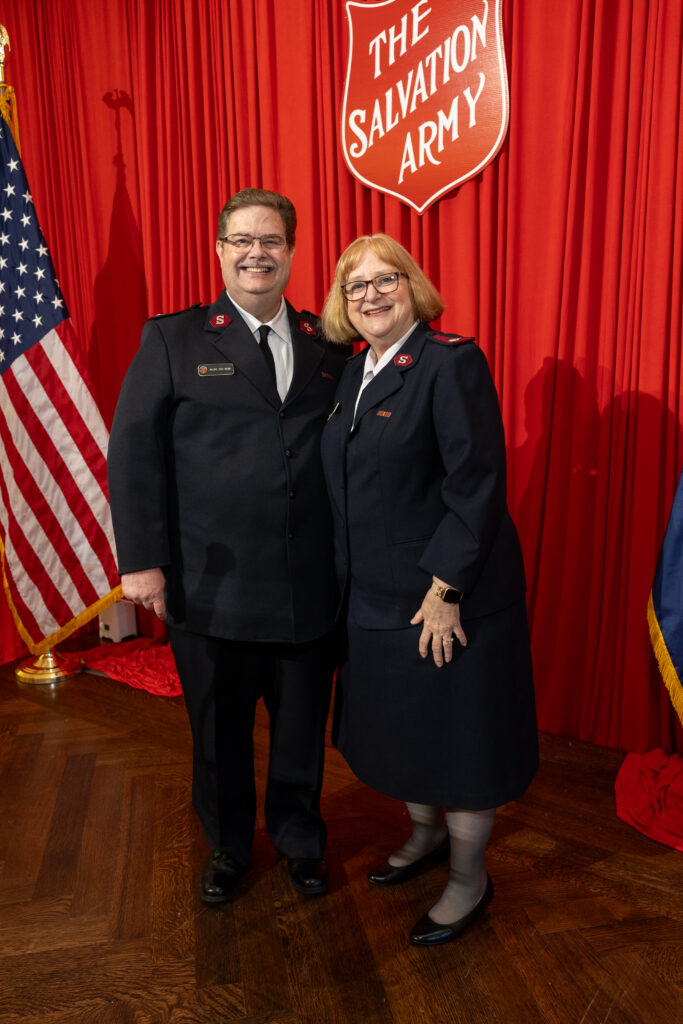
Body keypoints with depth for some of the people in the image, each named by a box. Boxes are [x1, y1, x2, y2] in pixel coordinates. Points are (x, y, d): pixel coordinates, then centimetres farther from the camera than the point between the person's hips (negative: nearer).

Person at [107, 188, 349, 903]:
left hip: (310, 586, 2)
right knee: (219, 729, 17)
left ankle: (299, 837, 44)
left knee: (302, 725, 18)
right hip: (211, 585, -1)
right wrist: (142, 560, -11)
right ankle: (227, 846, 44)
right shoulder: (173, 339, -1)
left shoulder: (327, 345, 6)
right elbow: (134, 451, -5)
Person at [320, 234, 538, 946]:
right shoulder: (353, 373, 9)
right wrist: (349, 580, 11)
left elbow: (477, 486, -20)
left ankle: (469, 880, 32)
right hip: (375, 595, 8)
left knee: (455, 735, 8)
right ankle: (426, 835, 47)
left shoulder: (452, 361, -14)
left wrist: (444, 591, -20)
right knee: (397, 729, 21)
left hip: (446, 596, -7)